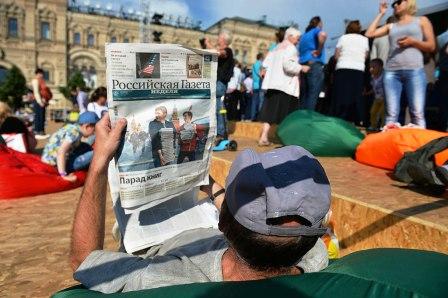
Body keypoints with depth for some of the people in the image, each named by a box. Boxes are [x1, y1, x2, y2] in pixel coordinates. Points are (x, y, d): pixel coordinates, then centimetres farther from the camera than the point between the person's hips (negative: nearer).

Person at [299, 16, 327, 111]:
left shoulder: (304, 34, 26)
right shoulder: (317, 30, 4)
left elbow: (300, 51, 29)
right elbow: (323, 35, -20)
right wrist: (319, 51, -11)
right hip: (314, 65, -7)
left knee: (304, 96, 5)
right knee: (313, 96, -11)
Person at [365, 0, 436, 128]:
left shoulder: (421, 20, 17)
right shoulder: (391, 26, 23)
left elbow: (431, 46, 11)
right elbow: (369, 34, 12)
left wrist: (412, 41, -6)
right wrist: (381, 14, 20)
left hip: (414, 71, -2)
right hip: (391, 71, 2)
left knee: (417, 114, -14)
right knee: (391, 114, -9)